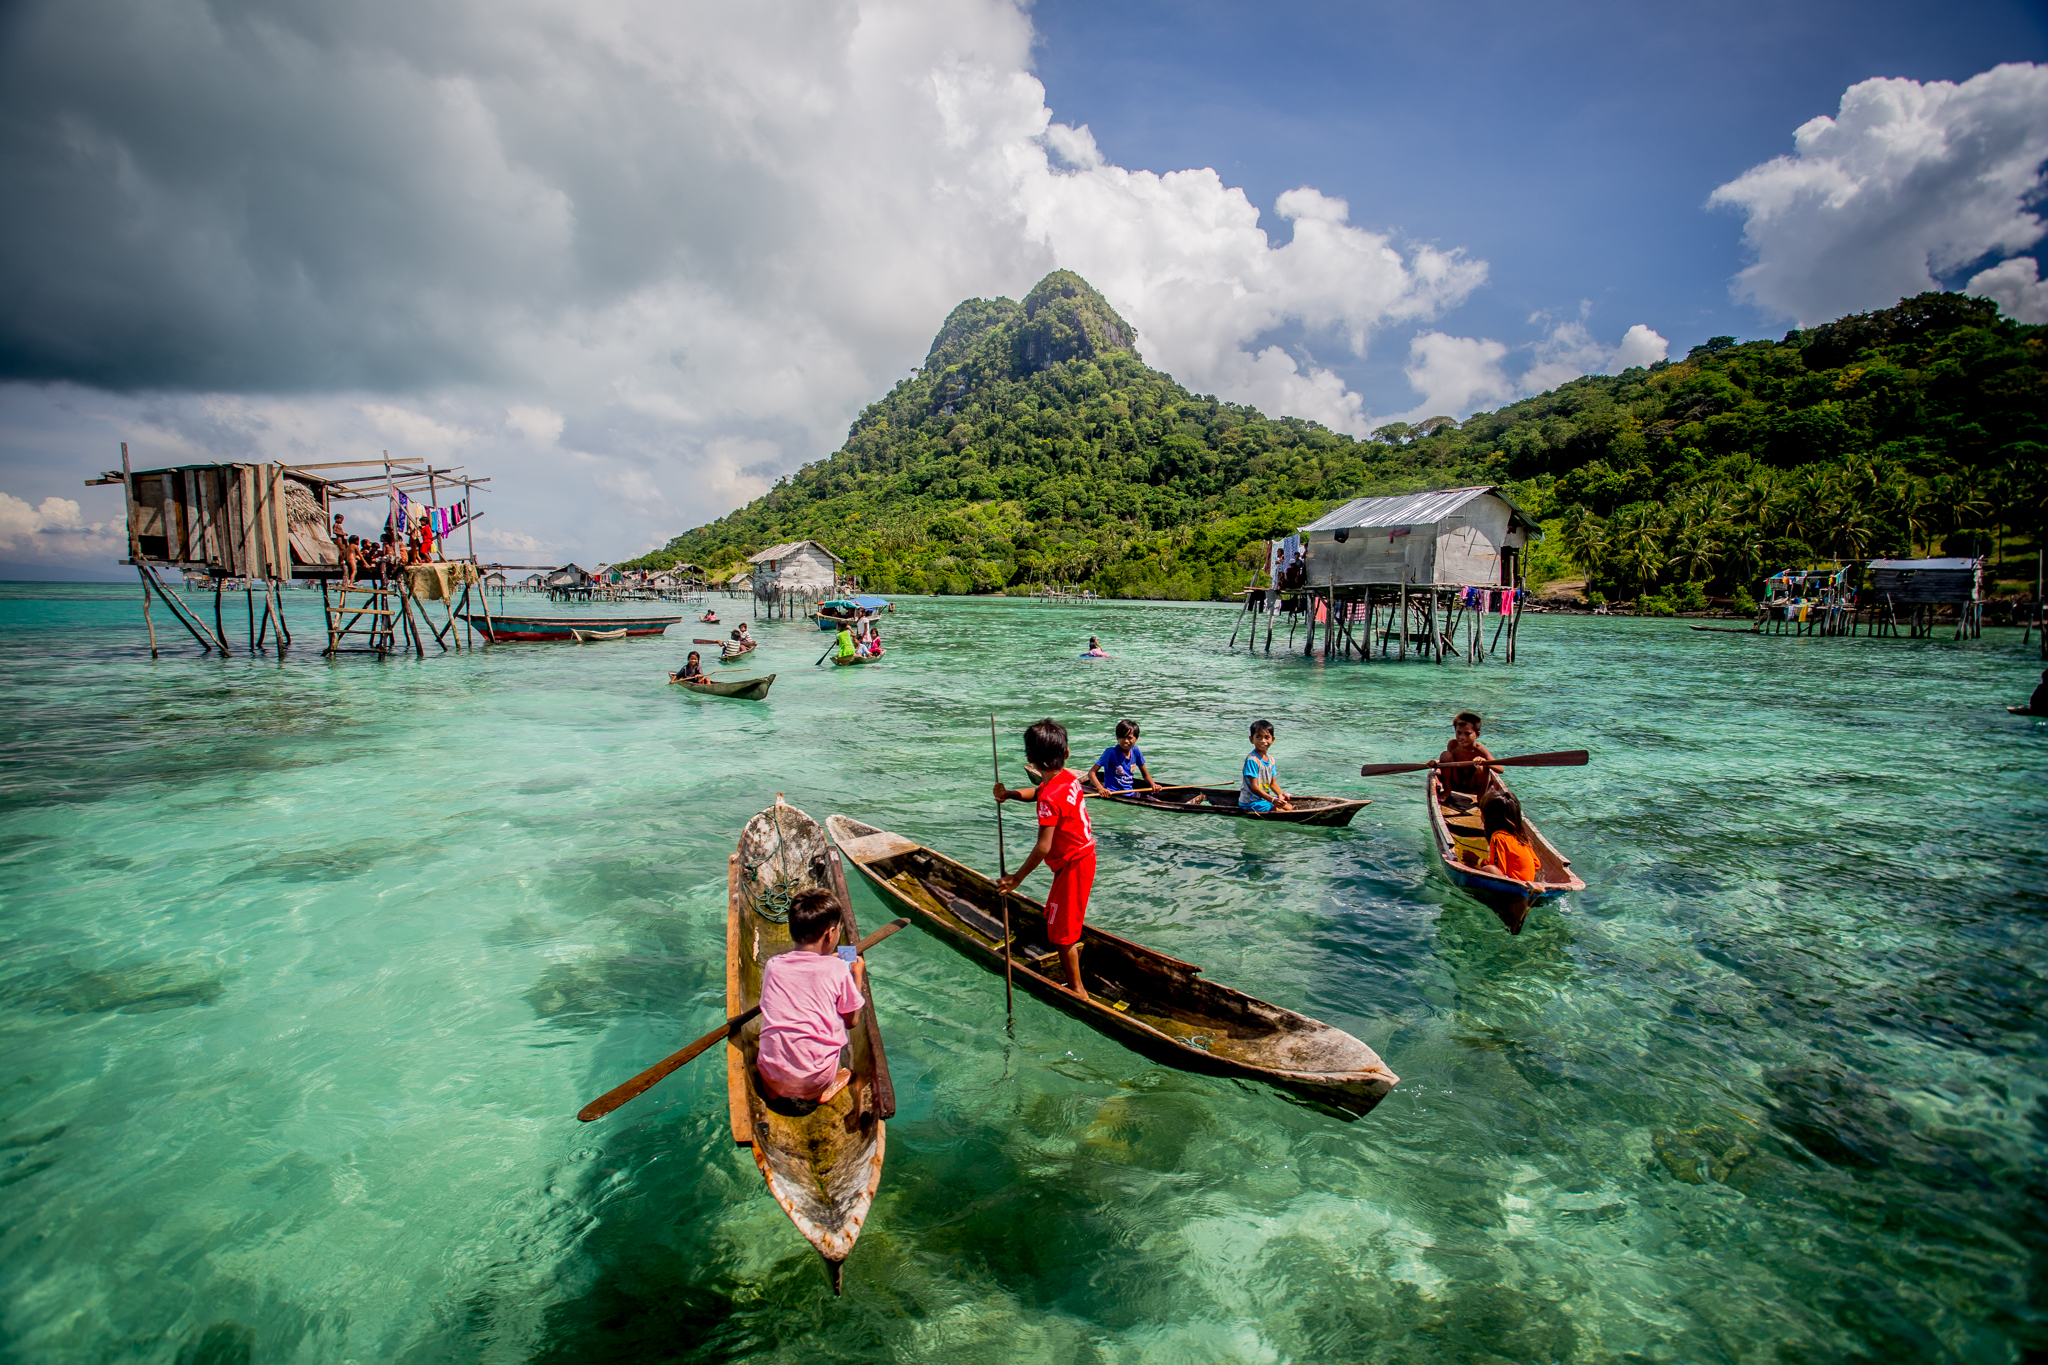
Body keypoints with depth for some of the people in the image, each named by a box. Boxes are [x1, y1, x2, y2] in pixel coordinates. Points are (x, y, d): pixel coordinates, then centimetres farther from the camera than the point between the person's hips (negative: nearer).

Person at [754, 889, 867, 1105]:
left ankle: (776, 1088, 17)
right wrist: (857, 975, 17)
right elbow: (851, 1021, 5)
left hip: (772, 1077, 3)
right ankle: (827, 1088, 15)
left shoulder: (773, 965, 0)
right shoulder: (838, 969, -8)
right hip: (814, 1081, -2)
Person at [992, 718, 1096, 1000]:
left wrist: (1017, 877, -18)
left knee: (1060, 930, 4)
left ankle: (1078, 990, 15)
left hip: (1072, 865, -9)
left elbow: (1043, 848, -28)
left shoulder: (1050, 798, -28)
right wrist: (1009, 794, 1)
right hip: (1084, 855, 9)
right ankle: (1073, 946, 49)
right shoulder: (1067, 777, -1)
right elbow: (1036, 792, 19)